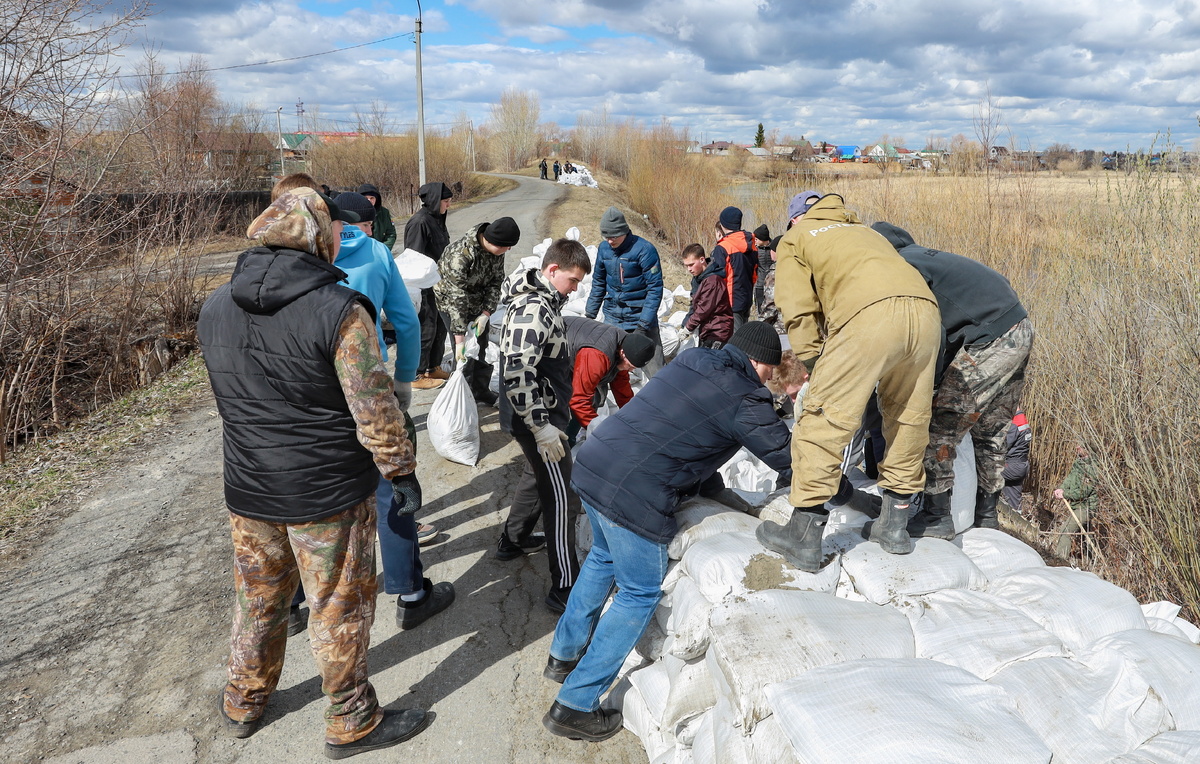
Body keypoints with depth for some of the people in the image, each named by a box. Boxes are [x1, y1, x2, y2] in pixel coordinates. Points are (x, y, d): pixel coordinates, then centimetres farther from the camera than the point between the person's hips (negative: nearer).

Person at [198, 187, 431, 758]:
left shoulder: (215, 309, -1)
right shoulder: (339, 310, -21)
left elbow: (230, 397, 10)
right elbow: (375, 408, -19)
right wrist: (401, 471, -7)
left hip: (247, 492, 6)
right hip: (328, 496, -6)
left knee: (258, 596, 24)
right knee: (340, 606, 11)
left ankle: (243, 705, 43)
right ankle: (352, 724, 28)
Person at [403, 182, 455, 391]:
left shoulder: (436, 219, 12)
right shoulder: (419, 222, -17)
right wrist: (419, 291, -21)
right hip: (425, 286, -9)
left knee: (440, 326, 15)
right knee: (425, 329, -3)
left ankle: (433, 367, 28)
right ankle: (418, 375, 7)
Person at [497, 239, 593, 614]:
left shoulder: (543, 301, 9)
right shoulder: (533, 308, -24)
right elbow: (518, 371, -31)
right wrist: (541, 426, -29)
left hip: (542, 414, 11)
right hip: (537, 419, -10)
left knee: (537, 476, 28)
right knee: (563, 500, -5)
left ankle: (513, 540, 47)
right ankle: (565, 590, 3)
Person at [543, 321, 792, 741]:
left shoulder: (690, 359, 12)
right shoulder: (744, 400, -9)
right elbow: (788, 458, 0)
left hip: (593, 465, 8)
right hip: (634, 496, -8)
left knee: (603, 559, 30)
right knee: (640, 595, 9)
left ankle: (564, 655, 44)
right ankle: (574, 707, 15)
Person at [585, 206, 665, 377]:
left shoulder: (644, 249, -16)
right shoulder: (604, 248, 1)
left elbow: (655, 288, -15)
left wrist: (643, 324, -19)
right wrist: (589, 314, 13)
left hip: (640, 316, -5)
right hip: (612, 317, 5)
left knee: (654, 370, -7)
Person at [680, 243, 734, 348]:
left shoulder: (712, 280, -19)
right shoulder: (697, 278, 12)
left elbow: (704, 309, -19)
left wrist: (688, 328, -11)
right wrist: (685, 325, 6)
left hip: (717, 334, -10)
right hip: (706, 331, 10)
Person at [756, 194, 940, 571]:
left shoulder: (794, 239, 24)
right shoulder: (866, 231, 41)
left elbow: (799, 312, 10)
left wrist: (815, 366, 17)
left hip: (869, 313, -6)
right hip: (926, 308, 7)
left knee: (825, 419, -1)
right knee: (909, 417, 19)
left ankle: (804, 535, 1)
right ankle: (894, 524, 29)